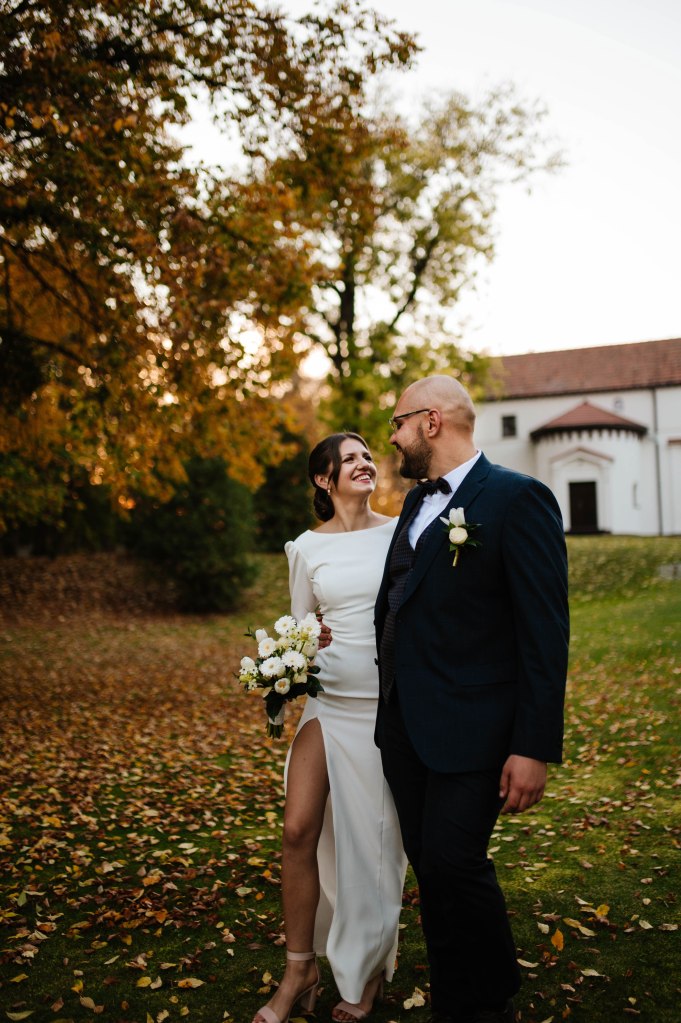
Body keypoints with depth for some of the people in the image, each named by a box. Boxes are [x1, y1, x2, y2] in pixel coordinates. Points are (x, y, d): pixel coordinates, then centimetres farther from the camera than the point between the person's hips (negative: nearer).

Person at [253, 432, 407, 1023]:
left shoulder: (402, 532, 1)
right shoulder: (307, 548, 4)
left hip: (391, 705, -1)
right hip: (329, 701, 1)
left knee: (377, 840, 8)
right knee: (300, 831, -4)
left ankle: (370, 971, 30)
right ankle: (300, 972, 17)